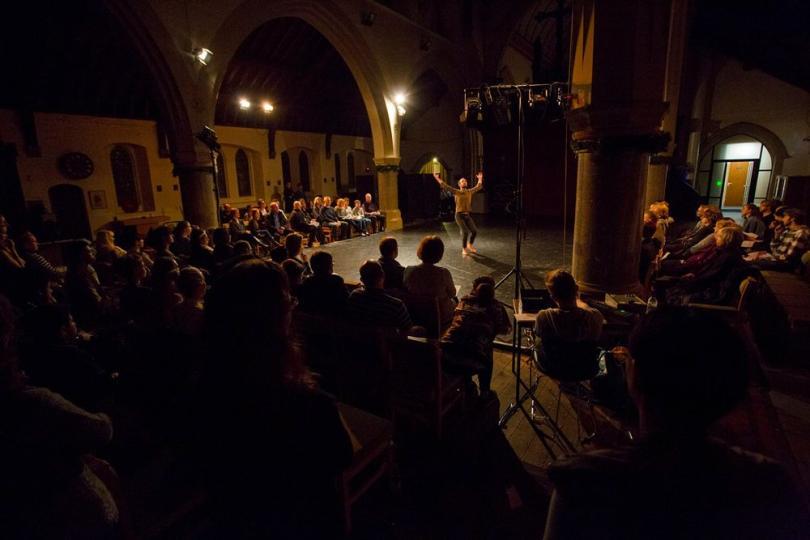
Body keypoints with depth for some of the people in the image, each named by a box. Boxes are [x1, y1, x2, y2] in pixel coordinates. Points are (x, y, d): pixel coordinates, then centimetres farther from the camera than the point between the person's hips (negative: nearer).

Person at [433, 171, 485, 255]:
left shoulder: (470, 191, 9)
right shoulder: (456, 192, -3)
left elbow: (478, 187, 25)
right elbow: (445, 186, -8)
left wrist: (480, 179, 30)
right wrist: (437, 178, -11)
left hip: (468, 215, 4)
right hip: (459, 215, -4)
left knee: (474, 231, -7)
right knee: (465, 232, -15)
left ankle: (470, 245, 21)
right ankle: (464, 249, 4)